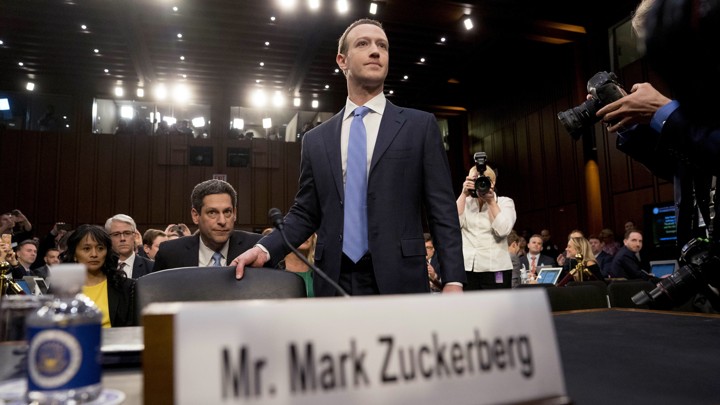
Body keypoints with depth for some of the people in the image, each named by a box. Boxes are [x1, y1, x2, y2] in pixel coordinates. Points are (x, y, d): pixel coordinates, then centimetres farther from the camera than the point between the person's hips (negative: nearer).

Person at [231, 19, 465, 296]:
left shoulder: (420, 126, 4)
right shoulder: (316, 139, 10)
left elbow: (442, 211, -1)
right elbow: (305, 213, 11)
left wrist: (453, 281, -9)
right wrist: (265, 249, -6)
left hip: (398, 281, -2)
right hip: (334, 282, 2)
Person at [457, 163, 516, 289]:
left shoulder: (505, 202, 7)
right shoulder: (465, 202, 14)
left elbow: (503, 230, -10)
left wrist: (491, 201, -9)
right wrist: (464, 194, -6)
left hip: (495, 268, -1)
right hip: (466, 268, 2)